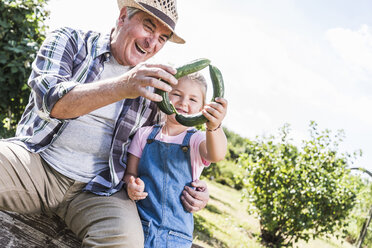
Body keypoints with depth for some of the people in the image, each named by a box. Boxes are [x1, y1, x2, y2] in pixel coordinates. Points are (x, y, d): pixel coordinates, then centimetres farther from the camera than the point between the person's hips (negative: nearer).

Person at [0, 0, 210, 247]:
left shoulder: (153, 88, 12)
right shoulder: (70, 41, 5)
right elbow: (48, 99, -14)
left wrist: (188, 187, -2)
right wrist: (121, 87, -28)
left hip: (98, 189, 2)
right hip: (37, 160, -1)